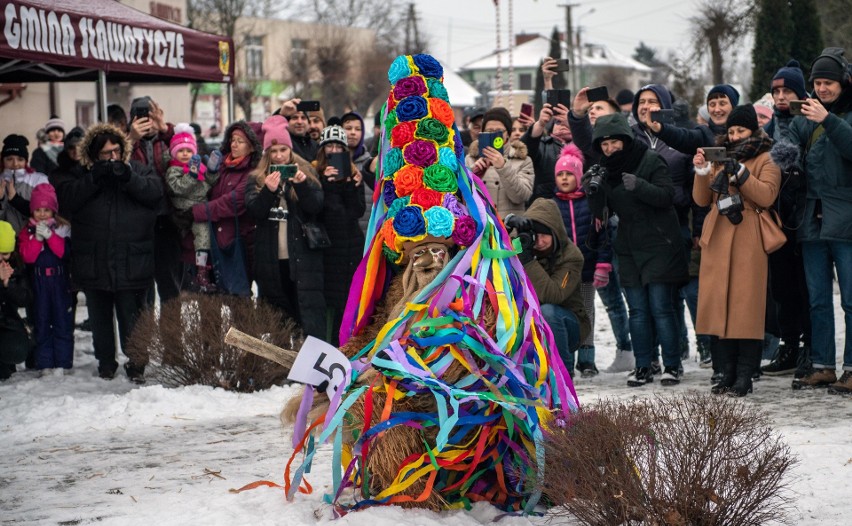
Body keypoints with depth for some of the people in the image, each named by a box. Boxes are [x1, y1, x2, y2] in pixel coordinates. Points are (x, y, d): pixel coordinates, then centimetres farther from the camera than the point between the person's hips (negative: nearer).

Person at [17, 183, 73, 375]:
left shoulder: (62, 228, 3)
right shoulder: (28, 231, 6)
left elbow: (65, 252, -11)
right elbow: (27, 256, -6)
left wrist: (49, 235, -18)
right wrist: (37, 237, -16)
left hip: (60, 281, -1)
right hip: (38, 282, 1)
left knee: (63, 322, -1)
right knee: (42, 323, 4)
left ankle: (64, 363, 3)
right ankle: (45, 364, 7)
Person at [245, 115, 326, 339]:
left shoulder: (306, 173, 6)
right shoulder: (257, 179, 10)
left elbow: (316, 207, -5)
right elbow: (253, 210, -4)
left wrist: (302, 185, -22)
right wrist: (268, 191, -21)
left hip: (302, 256, -2)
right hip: (270, 259, 2)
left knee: (310, 312, -9)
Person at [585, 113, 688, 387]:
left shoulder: (651, 161, -8)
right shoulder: (605, 169, 8)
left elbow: (667, 197, -17)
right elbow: (601, 212, 5)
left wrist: (638, 186, -32)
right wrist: (593, 192, -15)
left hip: (659, 247, -5)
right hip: (628, 249, 6)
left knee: (661, 308, -7)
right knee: (637, 311, 6)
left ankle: (672, 366, 1)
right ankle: (643, 366, 11)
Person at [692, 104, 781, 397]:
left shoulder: (766, 160, 5)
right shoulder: (720, 158, 20)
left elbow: (767, 196, -11)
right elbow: (702, 200, 13)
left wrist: (740, 172, -17)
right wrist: (702, 172, -3)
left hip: (748, 241, -5)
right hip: (718, 240, 5)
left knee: (746, 306, -8)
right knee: (721, 305, 2)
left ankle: (744, 377, -7)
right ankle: (727, 374, 6)